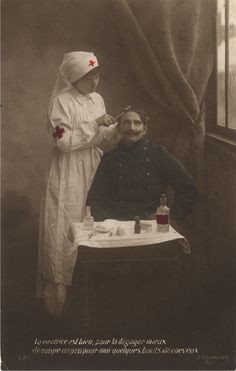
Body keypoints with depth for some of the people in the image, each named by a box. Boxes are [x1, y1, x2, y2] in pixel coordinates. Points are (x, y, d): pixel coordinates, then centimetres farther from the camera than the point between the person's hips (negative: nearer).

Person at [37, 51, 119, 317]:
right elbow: (64, 141, -18)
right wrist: (94, 124, -19)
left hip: (92, 168, 7)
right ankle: (61, 298, 9)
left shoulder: (97, 99, 10)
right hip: (68, 173, -6)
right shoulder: (61, 101, -11)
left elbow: (102, 139, 13)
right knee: (66, 232, -3)